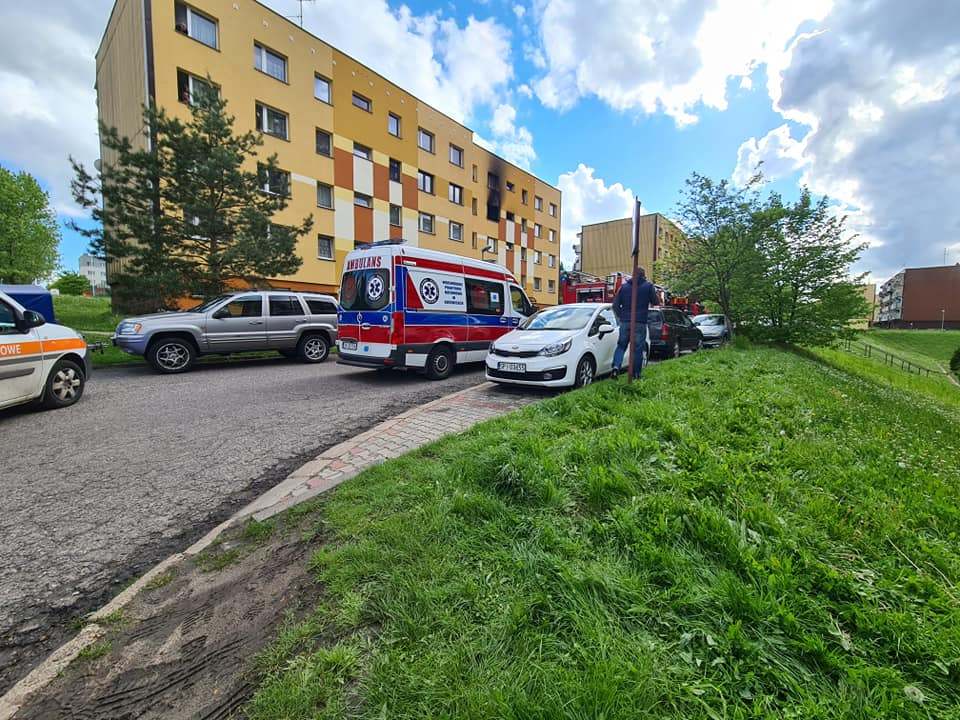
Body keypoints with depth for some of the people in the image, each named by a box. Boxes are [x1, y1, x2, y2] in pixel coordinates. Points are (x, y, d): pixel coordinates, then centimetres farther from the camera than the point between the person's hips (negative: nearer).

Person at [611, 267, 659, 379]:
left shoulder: (624, 286, 8)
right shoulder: (648, 286, 0)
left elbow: (615, 304, 5)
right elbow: (655, 302, 7)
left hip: (625, 321, 2)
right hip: (640, 322, -2)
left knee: (621, 345, 11)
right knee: (638, 348, 5)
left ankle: (616, 366, -10)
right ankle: (636, 374, 9)